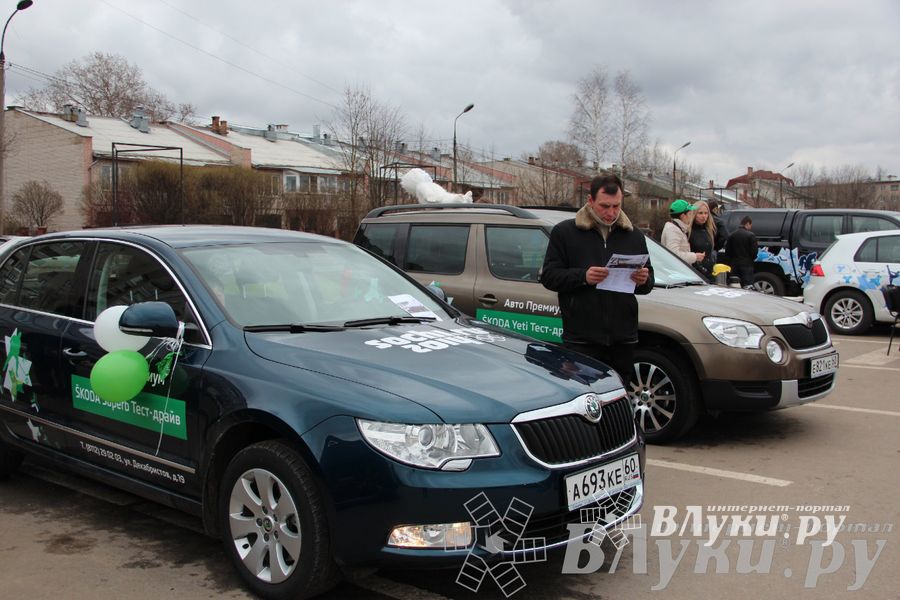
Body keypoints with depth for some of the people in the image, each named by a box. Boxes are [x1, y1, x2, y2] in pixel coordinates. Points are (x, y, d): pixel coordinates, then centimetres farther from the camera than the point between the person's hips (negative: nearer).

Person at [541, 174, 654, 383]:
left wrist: (643, 280, -6)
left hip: (623, 339, 4)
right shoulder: (564, 232, 2)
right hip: (581, 340, -4)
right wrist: (582, 276, -19)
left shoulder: (634, 235, 14)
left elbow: (649, 283, 18)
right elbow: (548, 276, -3)